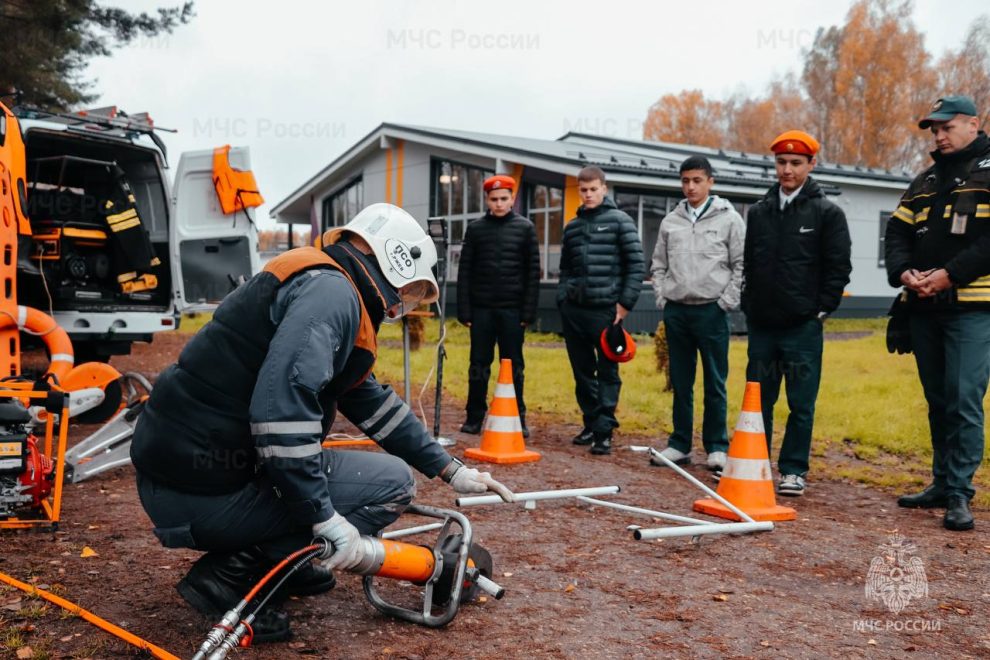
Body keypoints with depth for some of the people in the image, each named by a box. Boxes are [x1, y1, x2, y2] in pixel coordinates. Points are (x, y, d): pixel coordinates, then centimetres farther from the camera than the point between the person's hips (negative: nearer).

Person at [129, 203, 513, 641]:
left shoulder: (326, 289, 16)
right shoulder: (331, 291, -14)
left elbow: (372, 401, 23)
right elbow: (282, 403, -28)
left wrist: (450, 470, 24)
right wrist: (325, 518, -21)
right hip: (204, 491, -10)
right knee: (393, 482, -2)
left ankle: (281, 566, 19)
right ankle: (232, 572, -6)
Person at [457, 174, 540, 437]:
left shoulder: (525, 228, 4)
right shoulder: (475, 229, 7)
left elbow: (533, 272, 2)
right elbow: (464, 271, 6)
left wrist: (529, 311, -5)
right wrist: (464, 310, -2)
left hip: (512, 309, -1)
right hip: (481, 307, 1)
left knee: (513, 365, 5)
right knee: (479, 364, 5)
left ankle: (517, 418, 13)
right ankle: (475, 418, 14)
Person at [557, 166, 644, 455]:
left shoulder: (620, 221, 1)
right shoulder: (572, 226, 15)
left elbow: (636, 264, -3)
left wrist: (625, 302, -9)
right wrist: (562, 298, 8)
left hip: (606, 309, -5)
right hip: (573, 310, 5)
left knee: (608, 372, -2)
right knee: (582, 371, 10)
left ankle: (604, 431, 0)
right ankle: (590, 423, 22)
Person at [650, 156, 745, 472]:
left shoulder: (728, 219, 0)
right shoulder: (670, 221, 11)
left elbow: (741, 265, -1)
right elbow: (659, 265, 16)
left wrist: (726, 302, -8)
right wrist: (662, 299, 6)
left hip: (711, 312, -3)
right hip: (676, 310, 4)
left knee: (715, 383, 1)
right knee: (681, 383, 10)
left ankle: (717, 447, 10)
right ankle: (680, 445, 17)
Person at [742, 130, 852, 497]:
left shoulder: (827, 213, -1)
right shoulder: (758, 211, 12)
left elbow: (839, 267, -2)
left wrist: (822, 311, -6)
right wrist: (749, 305, 10)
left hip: (802, 327, -4)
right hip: (761, 325, 4)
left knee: (801, 404, 1)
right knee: (758, 399, 11)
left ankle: (793, 470, 11)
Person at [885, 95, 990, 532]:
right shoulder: (925, 181, 19)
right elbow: (897, 231, 12)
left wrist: (950, 274, -19)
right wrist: (903, 272, -7)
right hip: (924, 308, 6)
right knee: (937, 400, 12)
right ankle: (943, 483, 22)